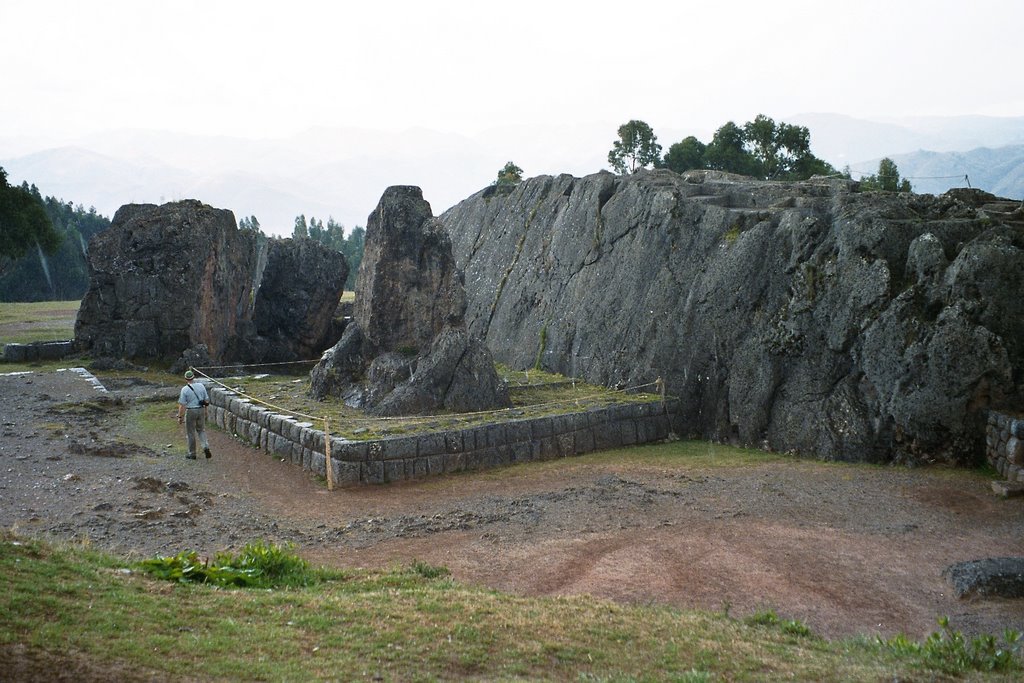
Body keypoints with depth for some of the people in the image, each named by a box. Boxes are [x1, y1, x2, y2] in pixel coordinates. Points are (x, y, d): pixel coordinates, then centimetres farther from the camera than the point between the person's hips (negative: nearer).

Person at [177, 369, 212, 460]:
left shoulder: (185, 389, -12)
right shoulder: (201, 386, -1)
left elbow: (182, 405, -12)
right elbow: (206, 400, 6)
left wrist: (180, 417, -4)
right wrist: (205, 411, 19)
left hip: (190, 411, -4)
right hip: (201, 410, 4)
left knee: (191, 433, 8)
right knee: (201, 430, 18)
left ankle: (192, 453, 15)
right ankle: (206, 446, -3)